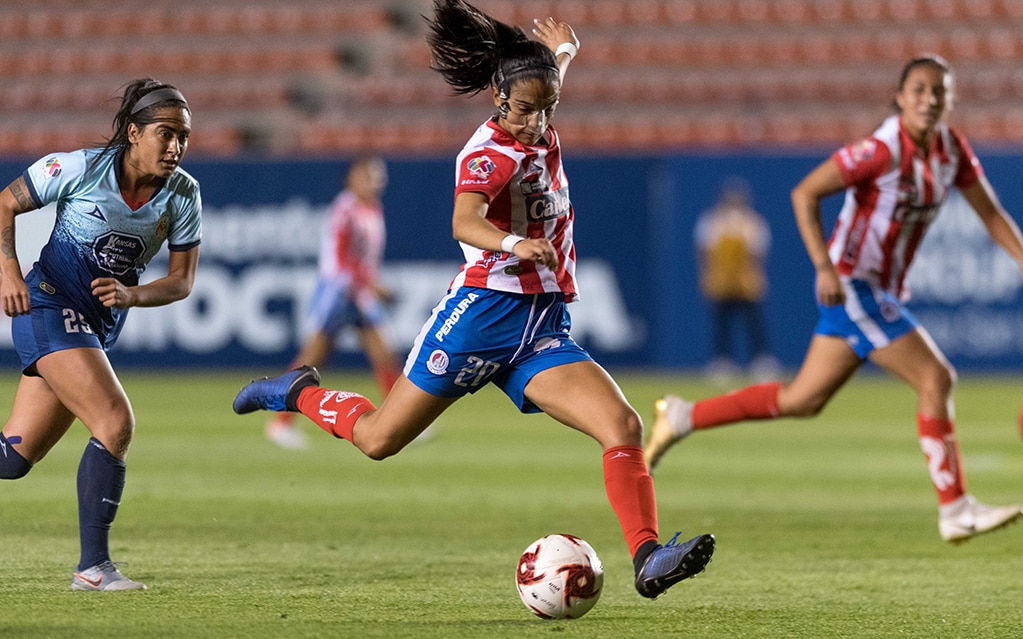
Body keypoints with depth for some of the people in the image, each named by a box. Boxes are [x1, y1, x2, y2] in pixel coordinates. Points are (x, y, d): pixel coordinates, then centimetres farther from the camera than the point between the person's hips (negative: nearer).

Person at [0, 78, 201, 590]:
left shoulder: (183, 194, -2)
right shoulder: (80, 168, -14)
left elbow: (182, 279, 1)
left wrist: (131, 295, -17)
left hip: (100, 325, 6)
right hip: (50, 302, -6)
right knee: (116, 422, -22)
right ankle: (93, 566, -17)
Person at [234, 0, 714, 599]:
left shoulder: (538, 129, 11)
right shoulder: (489, 154, -15)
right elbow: (465, 221, -37)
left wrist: (561, 53, 38)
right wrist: (514, 243, -54)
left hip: (544, 328, 6)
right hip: (486, 312, -6)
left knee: (623, 426, -17)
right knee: (378, 438, 4)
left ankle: (648, 560, -24)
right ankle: (299, 393, 32)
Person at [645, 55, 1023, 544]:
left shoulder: (952, 148, 3)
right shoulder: (882, 150, -19)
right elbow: (805, 193, -19)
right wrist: (825, 265, -28)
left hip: (881, 292, 8)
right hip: (851, 284, -8)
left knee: (802, 400, 13)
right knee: (935, 378, -13)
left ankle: (682, 417, 23)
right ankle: (955, 511, -8)